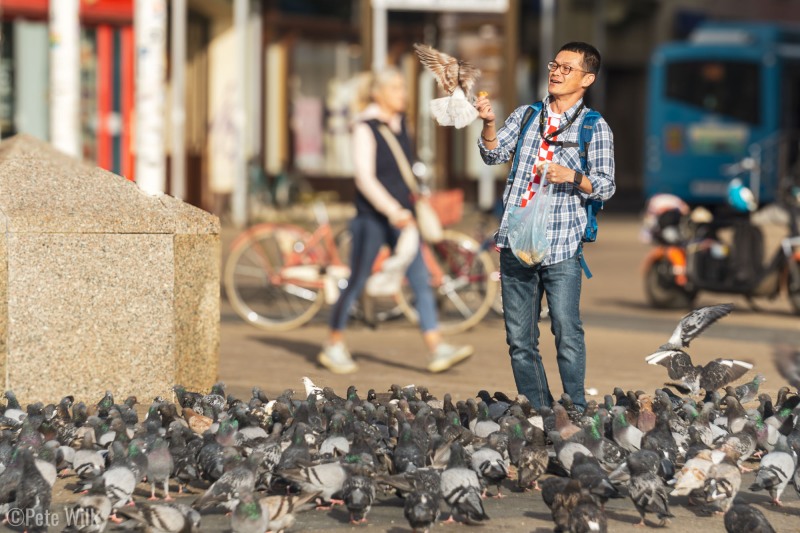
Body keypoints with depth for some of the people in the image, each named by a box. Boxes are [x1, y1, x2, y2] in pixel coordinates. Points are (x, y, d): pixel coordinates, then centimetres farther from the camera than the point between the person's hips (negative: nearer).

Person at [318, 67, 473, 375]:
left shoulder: (400, 123, 10)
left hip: (401, 215, 7)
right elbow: (365, 178, -20)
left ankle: (437, 350, -7)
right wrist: (392, 211, -28)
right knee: (357, 282, 2)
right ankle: (333, 347, 18)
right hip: (372, 218, -7)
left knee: (421, 280, -3)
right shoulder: (365, 127, -12)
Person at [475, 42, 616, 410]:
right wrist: (489, 124, -15)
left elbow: (606, 186, 0)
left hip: (561, 246, -4)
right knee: (519, 339, 6)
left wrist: (571, 176, -17)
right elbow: (495, 155, 3)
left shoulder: (595, 128, 5)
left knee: (567, 332, -10)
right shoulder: (525, 115, 15)